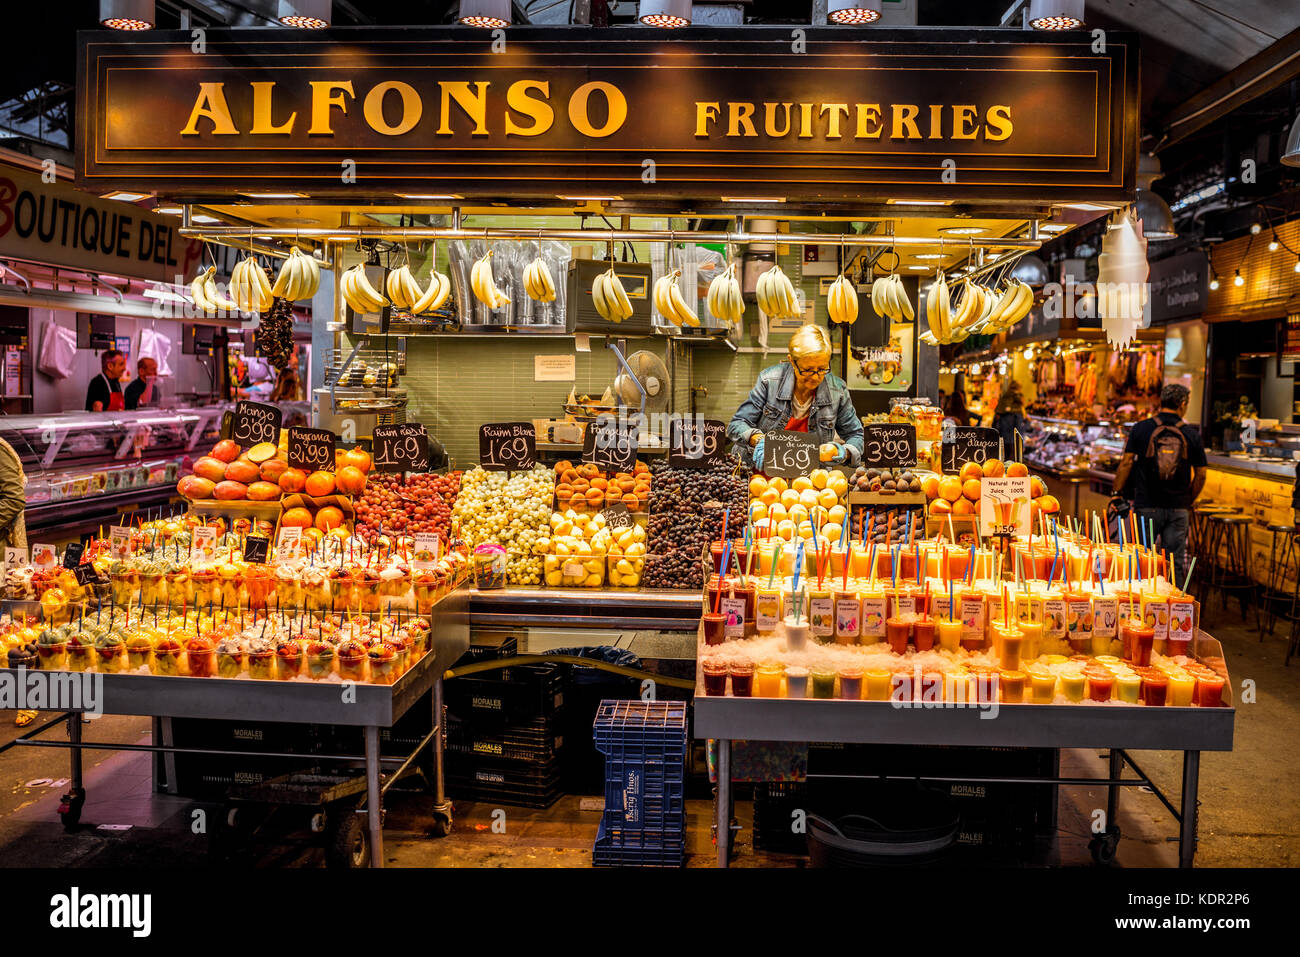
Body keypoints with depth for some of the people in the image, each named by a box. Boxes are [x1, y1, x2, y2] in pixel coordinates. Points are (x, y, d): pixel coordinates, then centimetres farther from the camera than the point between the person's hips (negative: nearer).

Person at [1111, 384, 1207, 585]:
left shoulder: (1141, 429, -2)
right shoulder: (1192, 435, 1)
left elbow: (1126, 463, -3)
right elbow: (1200, 475, 6)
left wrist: (1117, 493, 4)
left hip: (1146, 506, -1)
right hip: (1178, 508, 1)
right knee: (1174, 565, 6)